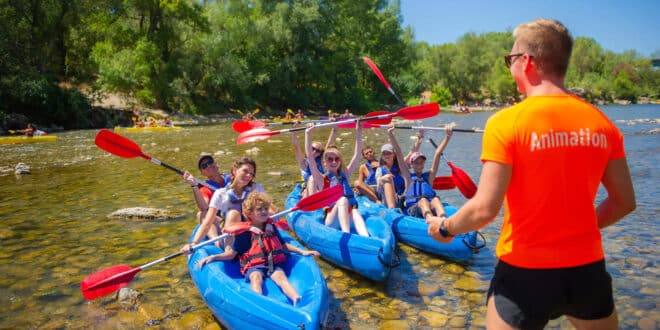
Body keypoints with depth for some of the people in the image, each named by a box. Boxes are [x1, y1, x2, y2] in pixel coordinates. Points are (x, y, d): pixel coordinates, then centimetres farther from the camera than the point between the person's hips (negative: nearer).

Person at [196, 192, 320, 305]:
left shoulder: (271, 227, 18)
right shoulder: (244, 233, 5)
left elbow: (283, 244, 26)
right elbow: (231, 254, 8)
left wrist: (302, 251, 18)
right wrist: (214, 257, -7)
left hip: (273, 264, 2)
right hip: (254, 267, -2)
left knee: (280, 276, -28)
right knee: (256, 277, -34)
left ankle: (297, 300, -53)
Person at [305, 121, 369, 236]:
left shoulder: (344, 175, 19)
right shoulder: (321, 179, 9)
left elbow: (356, 155, 14)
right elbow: (310, 157, -1)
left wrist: (358, 133, 8)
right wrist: (308, 135, -5)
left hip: (348, 216, 3)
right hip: (330, 220, -3)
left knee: (355, 212, -31)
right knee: (342, 200, -30)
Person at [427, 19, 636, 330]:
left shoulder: (506, 122, -16)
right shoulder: (602, 123, -2)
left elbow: (484, 210, -19)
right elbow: (624, 203, 6)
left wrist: (444, 228, -1)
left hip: (525, 271, -4)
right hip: (588, 269, 5)